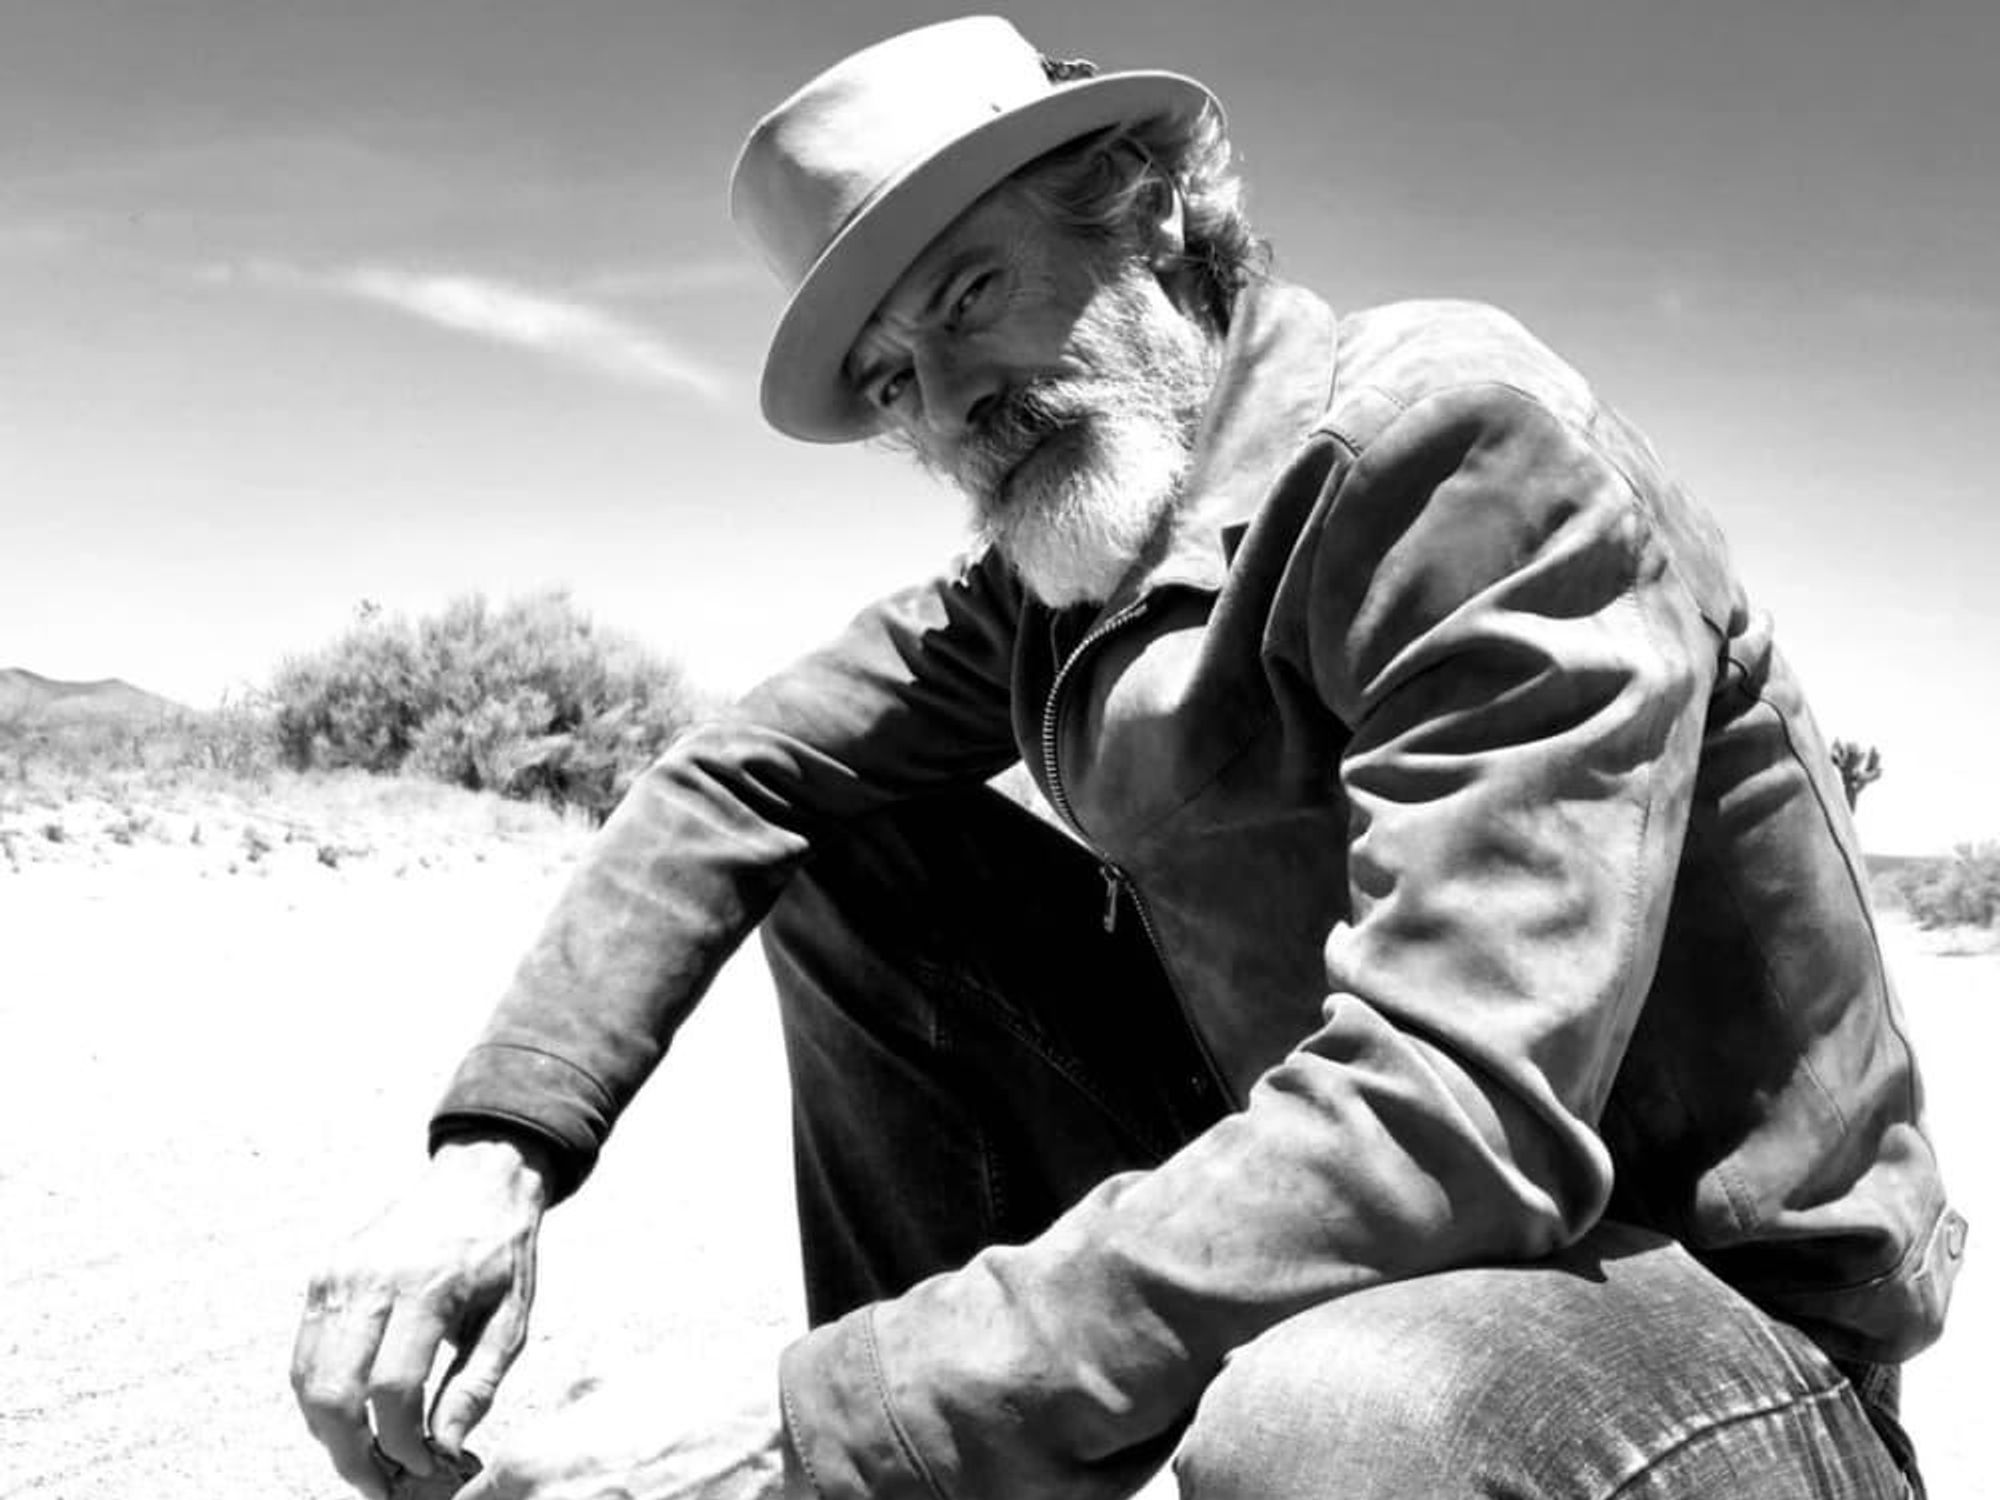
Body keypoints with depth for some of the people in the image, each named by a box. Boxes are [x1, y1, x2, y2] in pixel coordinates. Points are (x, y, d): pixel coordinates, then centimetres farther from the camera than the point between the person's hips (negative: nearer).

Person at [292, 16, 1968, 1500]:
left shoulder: (1454, 433, -21)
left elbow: (1452, 1113, -31)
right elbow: (733, 780, 2)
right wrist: (493, 1152, -13)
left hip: (1711, 1315, -6)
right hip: (1318, 1209, 7)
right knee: (848, 864, -1)